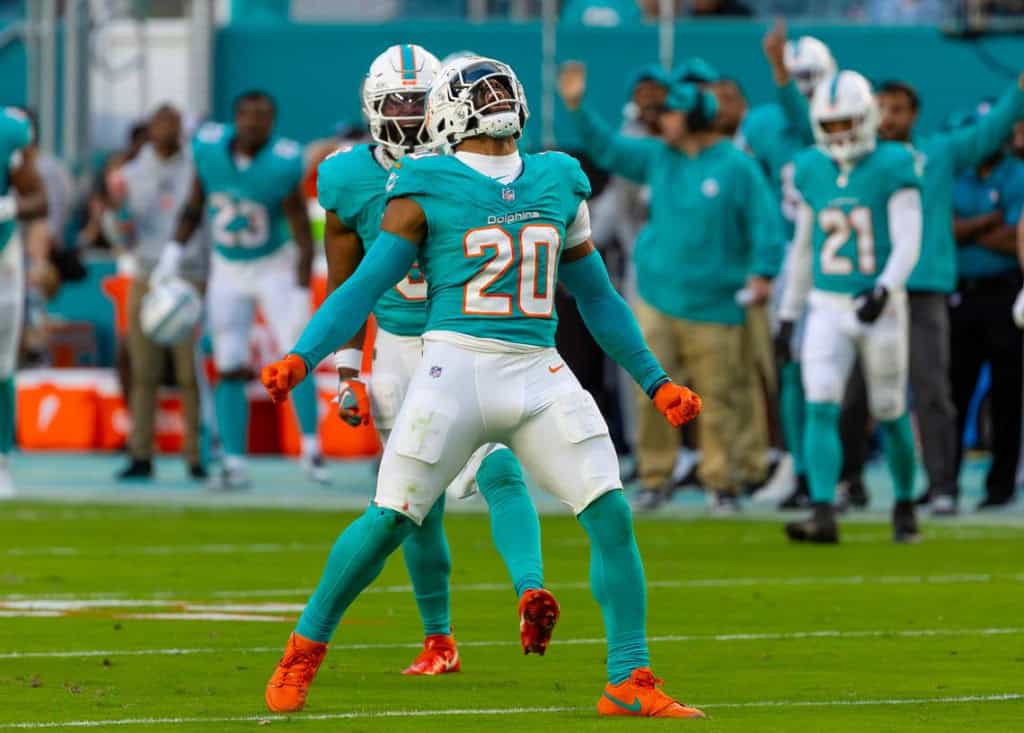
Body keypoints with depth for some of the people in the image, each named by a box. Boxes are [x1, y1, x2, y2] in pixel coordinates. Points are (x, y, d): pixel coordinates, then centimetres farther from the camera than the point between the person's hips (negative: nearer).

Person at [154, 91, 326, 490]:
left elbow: (303, 236, -18)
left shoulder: (283, 164, -23)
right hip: (227, 271, 3)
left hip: (274, 267, -3)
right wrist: (171, 257, -2)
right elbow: (193, 208, 4)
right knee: (229, 369, 1)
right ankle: (234, 464, 6)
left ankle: (312, 450, -1)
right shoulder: (209, 147, -13)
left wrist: (300, 296, -20)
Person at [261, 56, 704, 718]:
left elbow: (597, 297, 22)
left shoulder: (559, 184, 14)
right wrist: (301, 358, -15)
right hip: (457, 365, -4)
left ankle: (630, 683, -1)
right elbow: (365, 287, -1)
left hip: (538, 373, 4)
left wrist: (656, 381, 22)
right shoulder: (428, 191, 1)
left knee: (612, 516, -7)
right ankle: (304, 652, 14)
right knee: (388, 521, -6)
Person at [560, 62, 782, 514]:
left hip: (713, 305, -4)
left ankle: (722, 482, 8)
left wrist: (762, 272, -20)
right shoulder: (658, 157, 9)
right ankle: (655, 477, 8)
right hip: (657, 297, 4)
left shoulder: (736, 167, -6)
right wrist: (577, 108, 2)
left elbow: (764, 224, -7)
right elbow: (607, 150, 13)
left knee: (718, 396, -2)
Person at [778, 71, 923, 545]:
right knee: (821, 409, -12)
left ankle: (905, 507, 27)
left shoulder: (893, 168, -8)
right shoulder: (811, 170, 6)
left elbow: (907, 244, -14)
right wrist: (789, 311, 16)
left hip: (881, 308, -3)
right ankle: (823, 516, -19)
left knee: (891, 413, 8)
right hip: (826, 309, 3)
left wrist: (885, 290, -30)